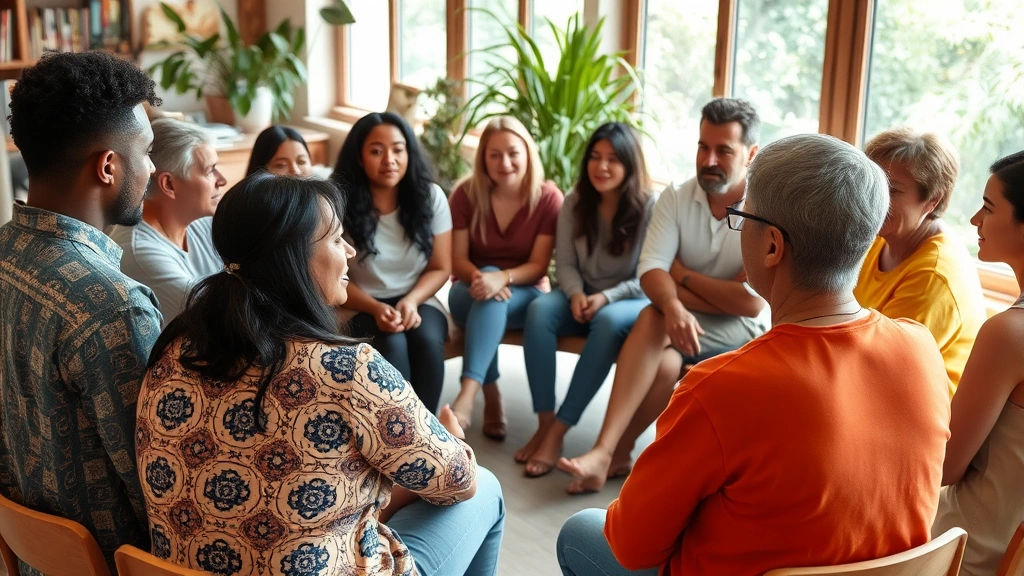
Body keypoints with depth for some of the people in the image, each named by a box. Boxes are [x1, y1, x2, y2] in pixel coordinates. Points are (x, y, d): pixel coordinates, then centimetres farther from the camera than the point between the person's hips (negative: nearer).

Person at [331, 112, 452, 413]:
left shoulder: (430, 196, -4)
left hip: (418, 301, 2)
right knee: (391, 345, -32)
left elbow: (441, 268, 2)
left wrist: (411, 301, -17)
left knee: (427, 340, -30)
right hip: (363, 307, -2)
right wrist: (377, 309, -20)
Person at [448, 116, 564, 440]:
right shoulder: (466, 194, -5)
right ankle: (491, 398, -32)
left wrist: (502, 279, -33)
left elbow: (538, 265, -12)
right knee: (487, 286, -35)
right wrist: (479, 276, -30)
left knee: (496, 297, -36)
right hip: (472, 291, 1)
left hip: (524, 294, -1)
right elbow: (457, 260, -5)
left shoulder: (548, 198, -9)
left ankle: (467, 395, -50)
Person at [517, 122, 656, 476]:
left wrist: (606, 297, -23)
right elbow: (565, 263, 4)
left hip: (631, 302, -4)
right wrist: (575, 294, -17)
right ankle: (544, 422, -30)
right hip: (583, 300, 4)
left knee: (609, 320, -38)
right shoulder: (575, 204, 4)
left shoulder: (650, 207, -9)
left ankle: (559, 431, -36)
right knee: (540, 309, -28)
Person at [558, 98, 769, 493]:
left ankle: (612, 451, -21)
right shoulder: (675, 198, -1)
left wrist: (682, 275, -10)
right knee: (663, 362, -33)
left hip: (743, 331, -3)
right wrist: (673, 304, -34)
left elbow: (751, 302, -18)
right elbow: (651, 271, -12)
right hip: (683, 321, 3)